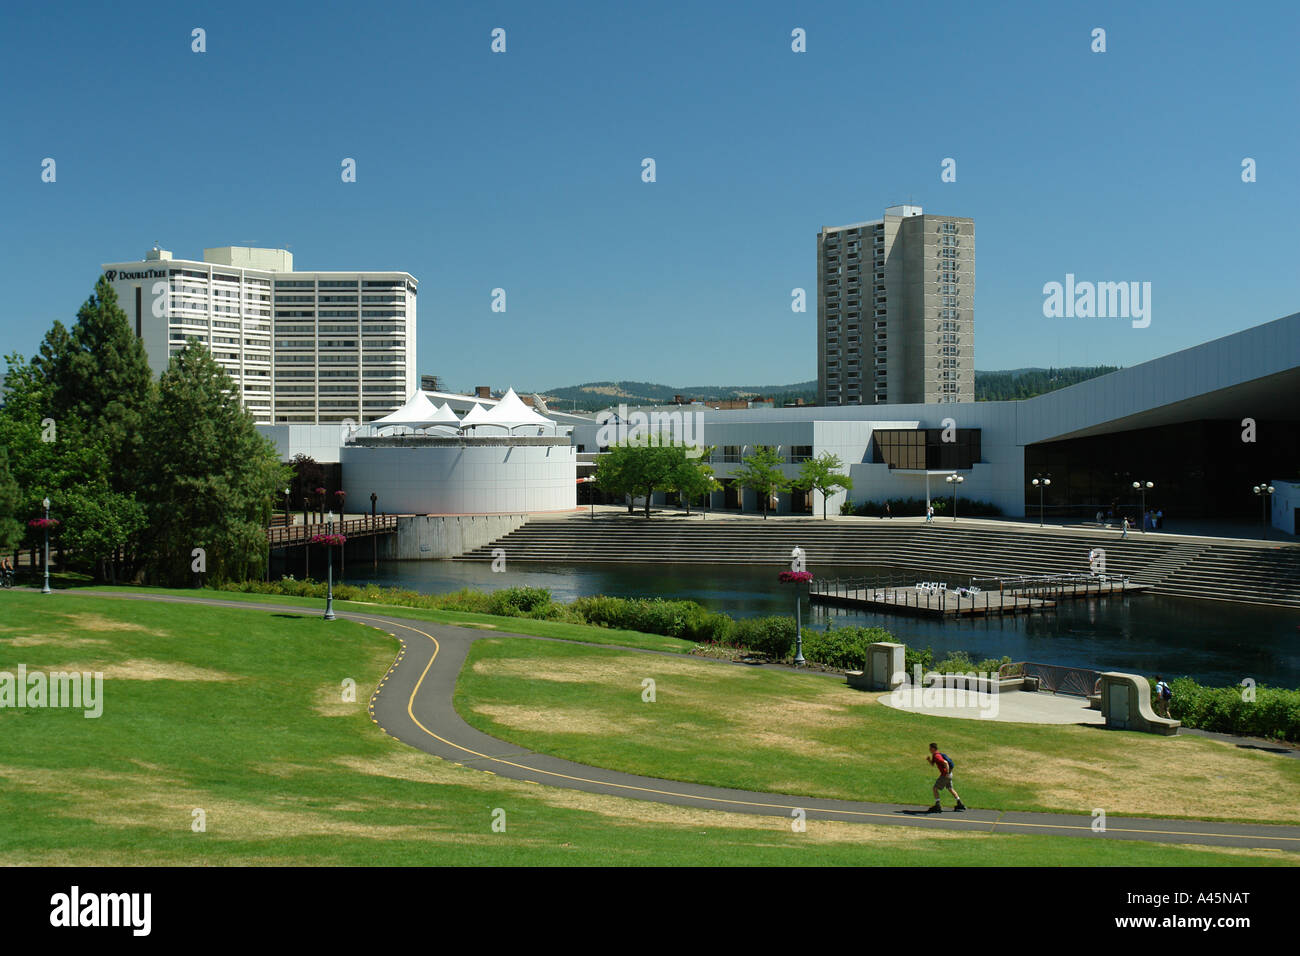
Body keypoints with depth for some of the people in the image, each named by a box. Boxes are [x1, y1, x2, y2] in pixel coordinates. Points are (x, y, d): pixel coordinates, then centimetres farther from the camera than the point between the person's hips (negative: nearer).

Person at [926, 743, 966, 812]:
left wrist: (947, 773, -30)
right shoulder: (934, 756, 12)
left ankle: (937, 806, -5)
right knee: (950, 789, 23)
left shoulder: (937, 756, -19)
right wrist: (929, 760, 4)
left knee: (935, 788, -3)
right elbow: (932, 763, 25)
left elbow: (945, 762, -32)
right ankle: (960, 804, 29)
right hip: (949, 775, 10)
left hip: (945, 775, -10)